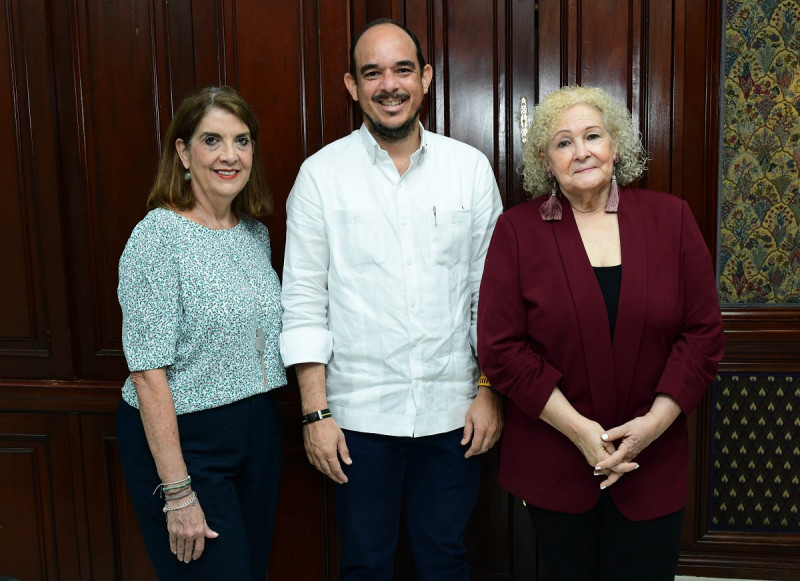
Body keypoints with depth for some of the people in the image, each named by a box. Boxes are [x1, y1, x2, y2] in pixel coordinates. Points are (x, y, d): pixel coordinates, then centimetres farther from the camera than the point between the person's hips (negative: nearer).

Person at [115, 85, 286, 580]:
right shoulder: (159, 235, -16)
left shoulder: (257, 233, 5)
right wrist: (177, 492, -20)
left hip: (259, 435, 7)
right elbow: (148, 373, -19)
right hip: (181, 439, -7)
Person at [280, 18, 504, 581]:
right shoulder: (321, 174, -3)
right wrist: (315, 413, -6)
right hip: (359, 414, -1)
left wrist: (490, 392, 1)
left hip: (452, 410, 1)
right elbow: (303, 302, -3)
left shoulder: (471, 167, 1)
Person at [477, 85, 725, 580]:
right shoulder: (517, 230, -4)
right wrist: (577, 428, -13)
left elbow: (704, 330, 1)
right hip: (553, 462, -1)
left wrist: (657, 419, -10)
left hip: (653, 461, 1)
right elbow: (500, 346, -8)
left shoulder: (669, 218, 1)